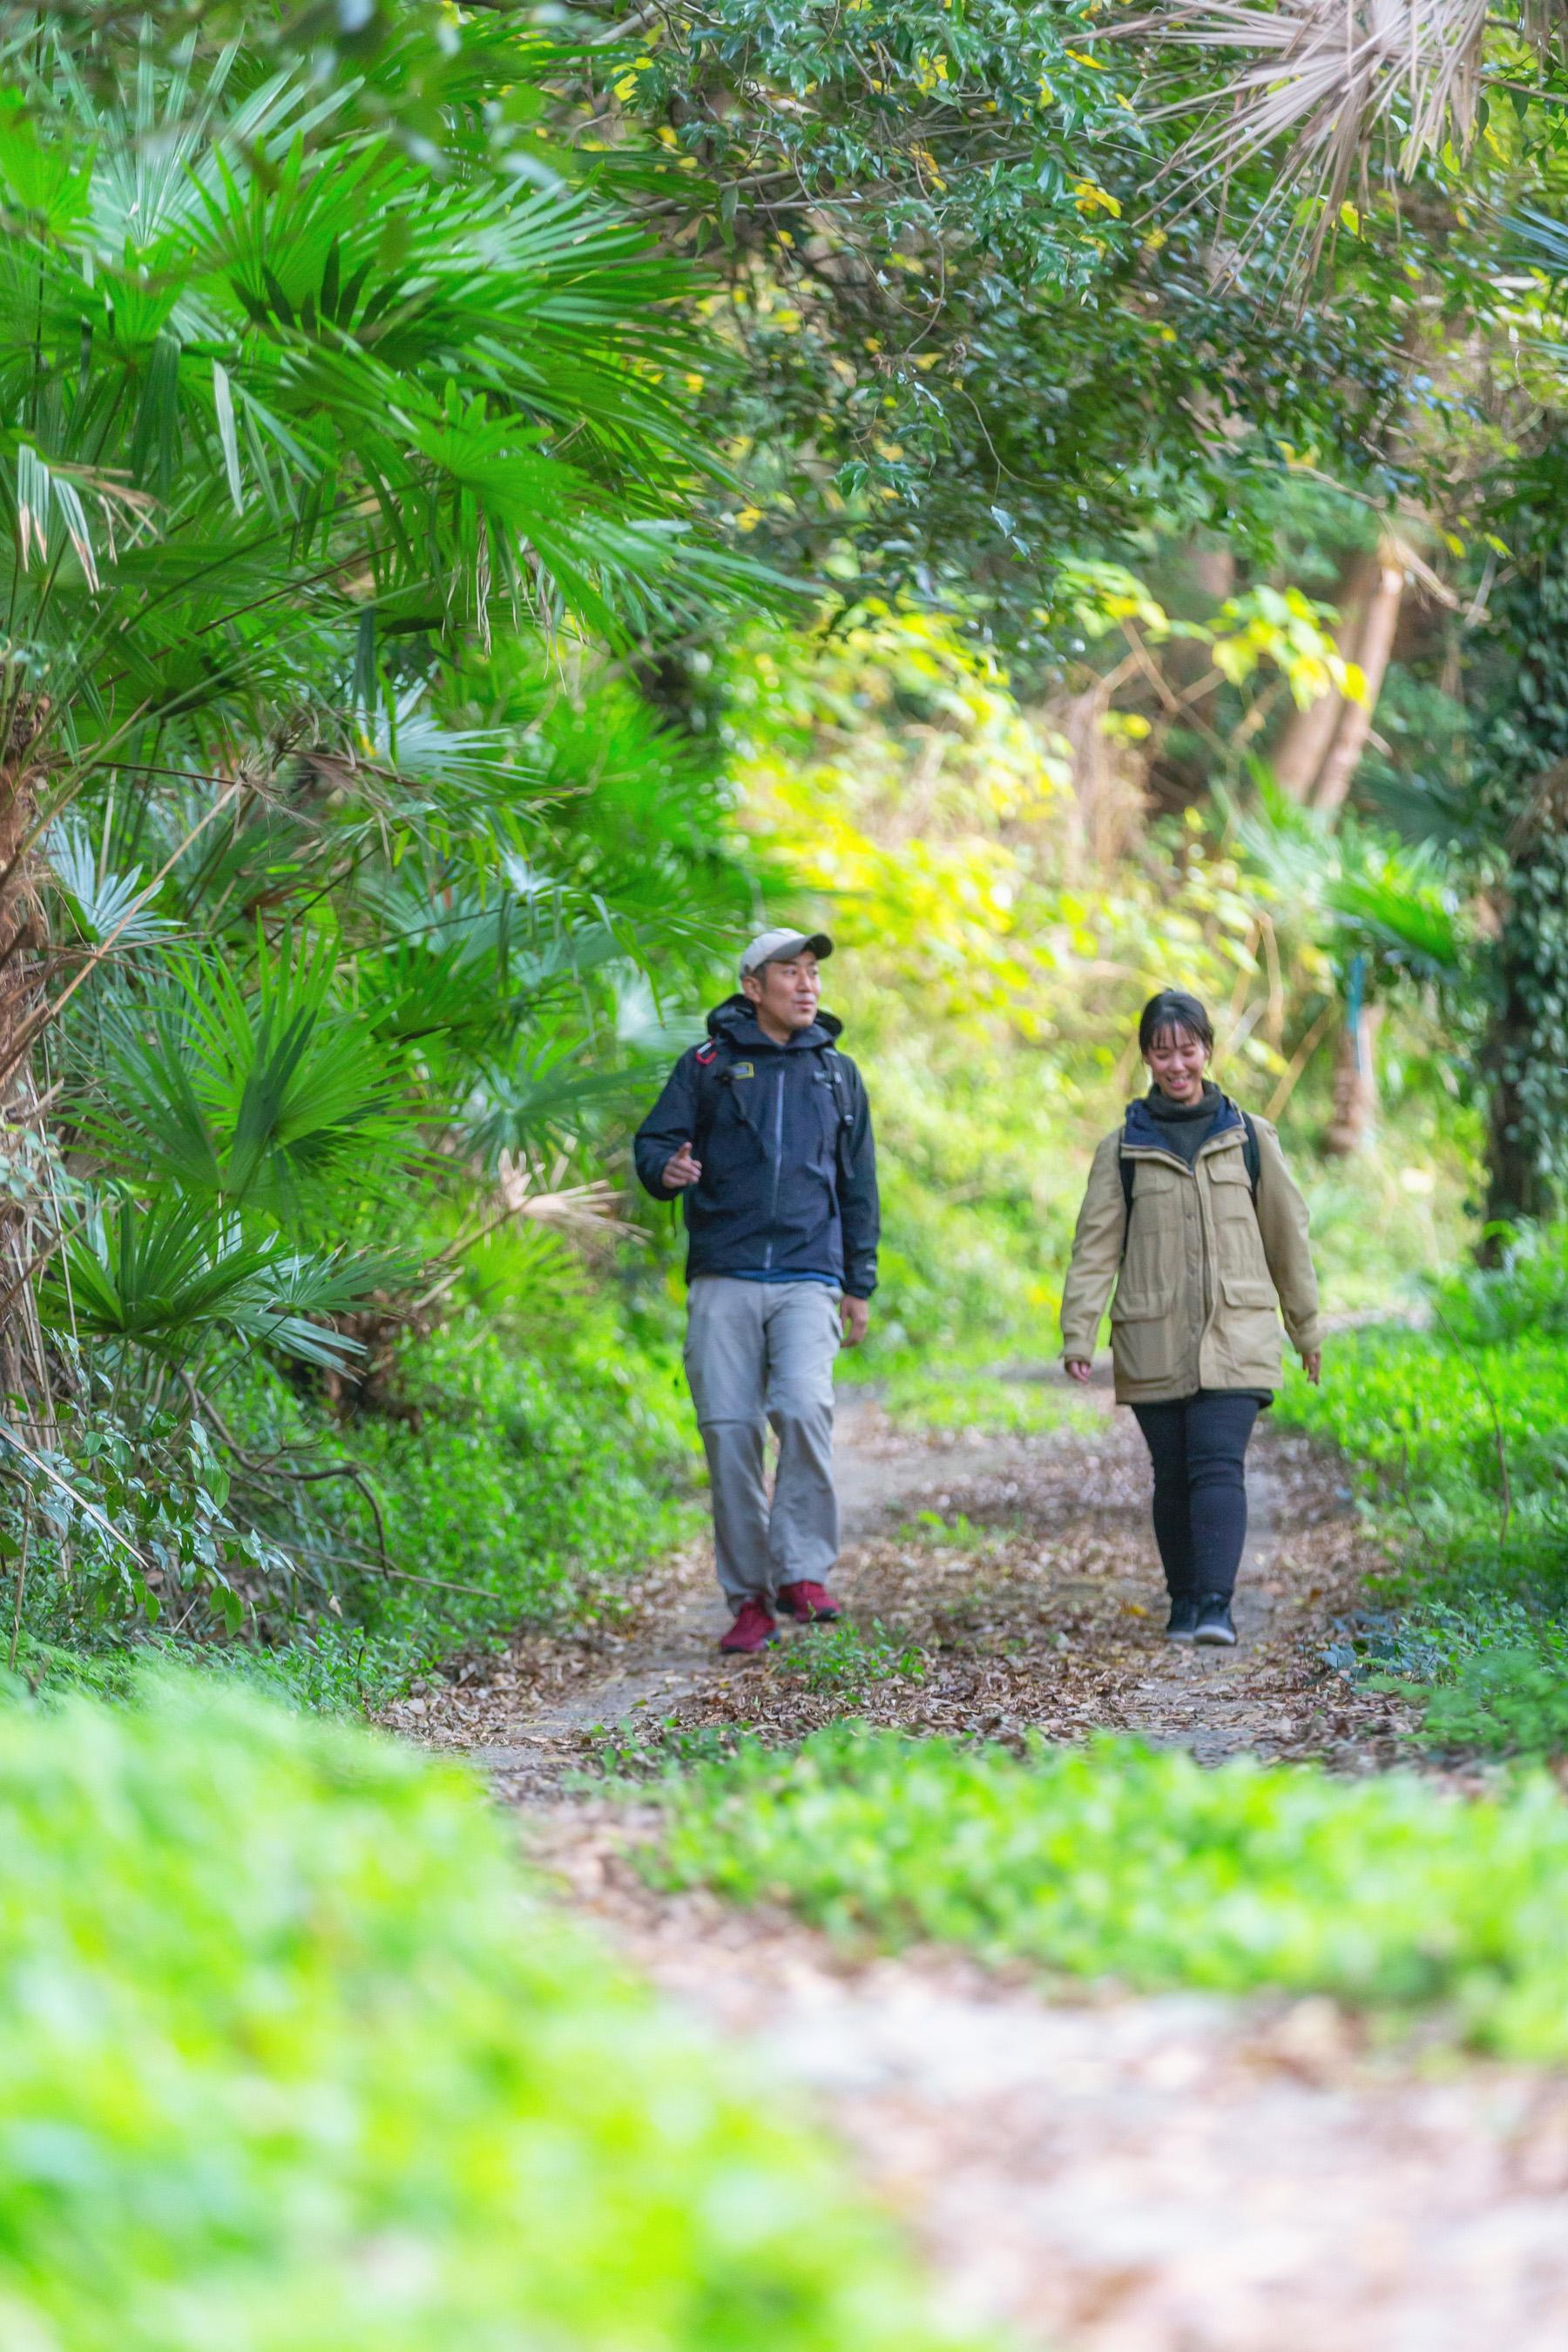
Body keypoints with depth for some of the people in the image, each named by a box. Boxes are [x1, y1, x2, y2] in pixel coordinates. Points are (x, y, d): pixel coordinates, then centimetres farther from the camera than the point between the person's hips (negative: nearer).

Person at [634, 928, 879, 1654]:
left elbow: (858, 1186, 21)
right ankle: (750, 1597, 5)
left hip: (808, 1280, 0)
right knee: (729, 1430, -4)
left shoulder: (836, 1073, 16)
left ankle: (803, 1570, -11)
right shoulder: (707, 1067, 9)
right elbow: (652, 1144, 5)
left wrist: (860, 1285, 16)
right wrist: (666, 1171, -20)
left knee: (804, 1409, -22)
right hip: (723, 1279, 0)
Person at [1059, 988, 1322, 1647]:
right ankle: (1184, 1601, 18)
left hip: (1235, 1337, -1)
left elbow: (1287, 1234, 13)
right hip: (1153, 1341, 1)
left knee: (1218, 1464, -15)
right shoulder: (1122, 1148, 6)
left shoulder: (1248, 1137, 7)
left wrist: (1306, 1327, 16)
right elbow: (1096, 1244, 2)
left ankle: (1216, 1603, -22)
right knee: (1172, 1476, 6)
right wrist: (1078, 1332, -8)